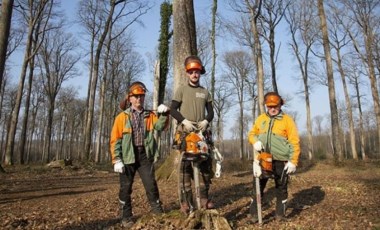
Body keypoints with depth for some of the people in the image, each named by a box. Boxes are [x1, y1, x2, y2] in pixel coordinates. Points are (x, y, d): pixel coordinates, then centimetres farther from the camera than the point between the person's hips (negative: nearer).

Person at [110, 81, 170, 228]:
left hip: (145, 155, 1)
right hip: (128, 156, -1)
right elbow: (115, 139, -2)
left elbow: (160, 126, -8)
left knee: (151, 185, 1)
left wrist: (164, 114, -26)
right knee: (125, 187, 5)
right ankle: (126, 218, 19)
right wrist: (117, 159, -10)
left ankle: (158, 213, 14)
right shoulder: (122, 117, 3)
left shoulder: (150, 115, 11)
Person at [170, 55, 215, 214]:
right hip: (185, 131, -3)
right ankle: (186, 201, -2)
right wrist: (184, 121, -16)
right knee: (185, 165, -7)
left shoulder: (205, 92, 15)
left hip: (201, 131, 4)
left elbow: (210, 111, 14)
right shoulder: (181, 90, 5)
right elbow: (173, 110, 0)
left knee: (206, 163, 2)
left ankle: (204, 198, 13)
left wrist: (206, 121, -8)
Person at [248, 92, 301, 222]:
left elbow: (294, 142, -5)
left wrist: (293, 161, -12)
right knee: (258, 187, 5)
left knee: (281, 188, 10)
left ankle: (280, 214, 25)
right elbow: (252, 134, 14)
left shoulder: (287, 120, -2)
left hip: (280, 161, -2)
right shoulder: (261, 119, 8)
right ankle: (254, 214, 15)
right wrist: (255, 142, -9)